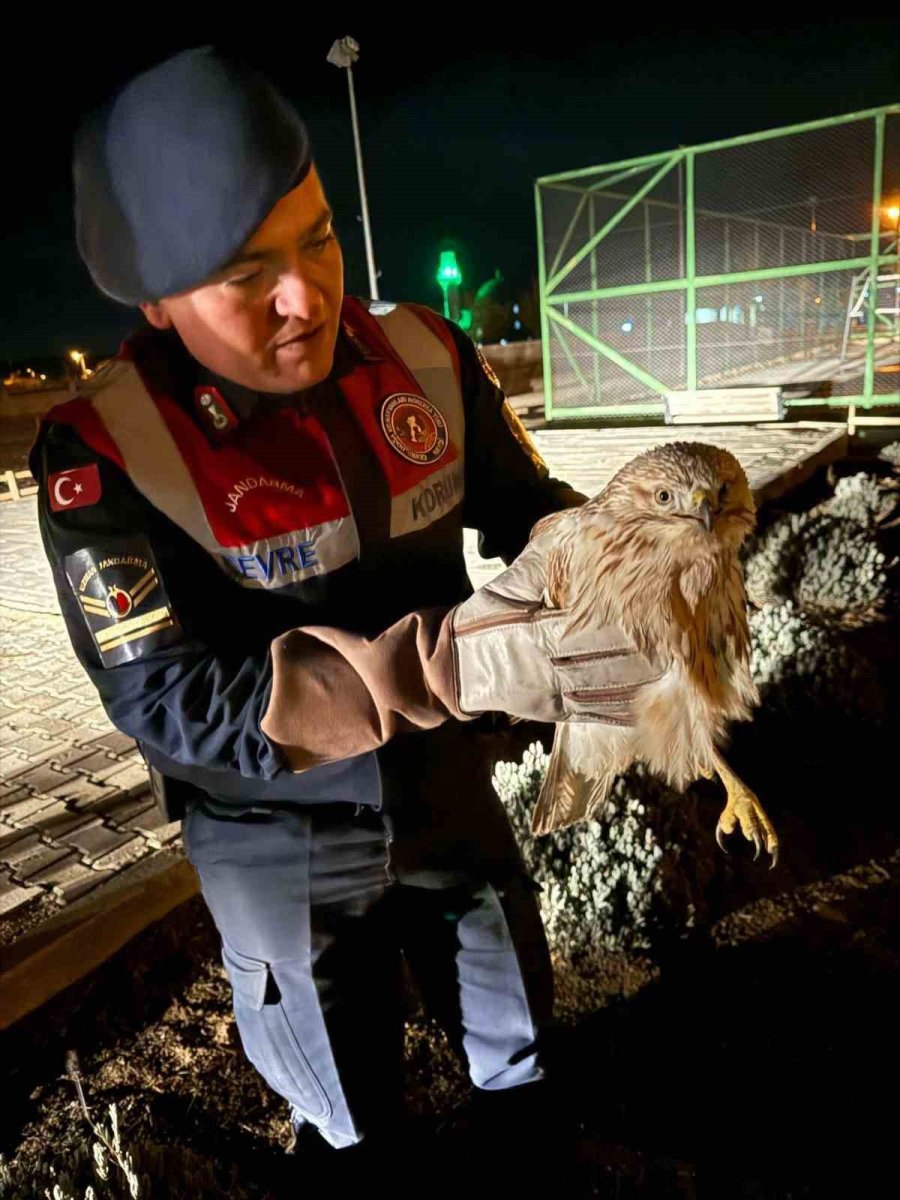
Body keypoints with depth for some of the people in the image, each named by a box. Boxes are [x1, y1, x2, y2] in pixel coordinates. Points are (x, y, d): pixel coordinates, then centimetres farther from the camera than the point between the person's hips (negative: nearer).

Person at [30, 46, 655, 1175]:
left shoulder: (425, 353, -12)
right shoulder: (100, 448, -23)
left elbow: (524, 501, -1)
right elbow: (163, 700, -29)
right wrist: (445, 663, -41)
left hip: (450, 796, 4)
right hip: (279, 848, -3)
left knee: (525, 1064, 29)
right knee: (358, 1125, 24)